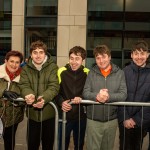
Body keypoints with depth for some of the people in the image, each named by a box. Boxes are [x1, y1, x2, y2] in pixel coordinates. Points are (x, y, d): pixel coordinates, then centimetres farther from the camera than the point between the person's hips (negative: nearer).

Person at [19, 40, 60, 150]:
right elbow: (24, 85, -7)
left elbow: (54, 86, -14)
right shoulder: (26, 69, 5)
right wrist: (28, 95, -31)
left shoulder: (53, 67, -4)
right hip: (32, 113, 2)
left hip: (48, 112, -1)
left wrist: (44, 98, -34)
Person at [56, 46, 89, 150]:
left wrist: (82, 98, -17)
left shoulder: (88, 73, -3)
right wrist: (61, 102, -19)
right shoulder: (61, 71, -4)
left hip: (81, 116, 1)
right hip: (64, 115, -1)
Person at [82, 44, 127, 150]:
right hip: (93, 120, 0)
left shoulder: (119, 73, -1)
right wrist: (96, 96, -25)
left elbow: (123, 95, -9)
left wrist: (108, 97, -25)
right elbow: (85, 93, -5)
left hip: (112, 120, 1)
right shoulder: (92, 73, 1)